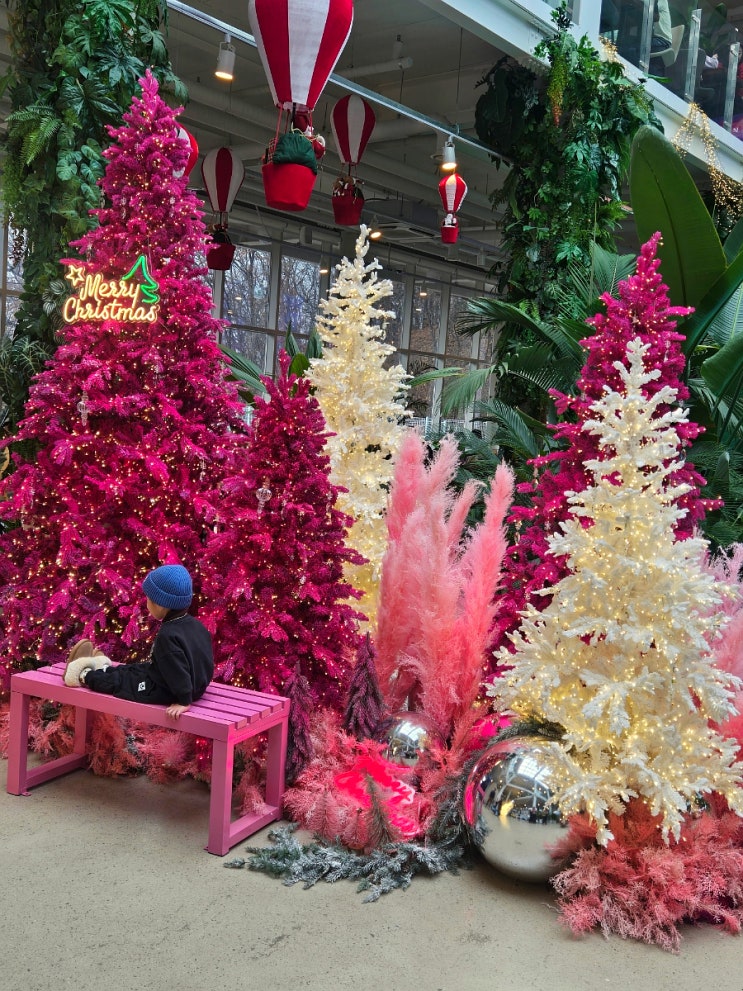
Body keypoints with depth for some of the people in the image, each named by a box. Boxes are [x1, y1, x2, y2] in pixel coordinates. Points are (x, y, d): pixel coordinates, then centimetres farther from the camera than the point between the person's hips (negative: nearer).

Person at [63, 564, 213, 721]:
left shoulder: (167, 636, -29)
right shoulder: (197, 626, -2)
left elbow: (177, 669, -32)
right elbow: (208, 663, 8)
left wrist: (184, 701, -27)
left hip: (162, 693, -8)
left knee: (117, 681, 11)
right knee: (131, 670, 26)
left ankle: (84, 675, 31)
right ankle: (103, 668, 46)